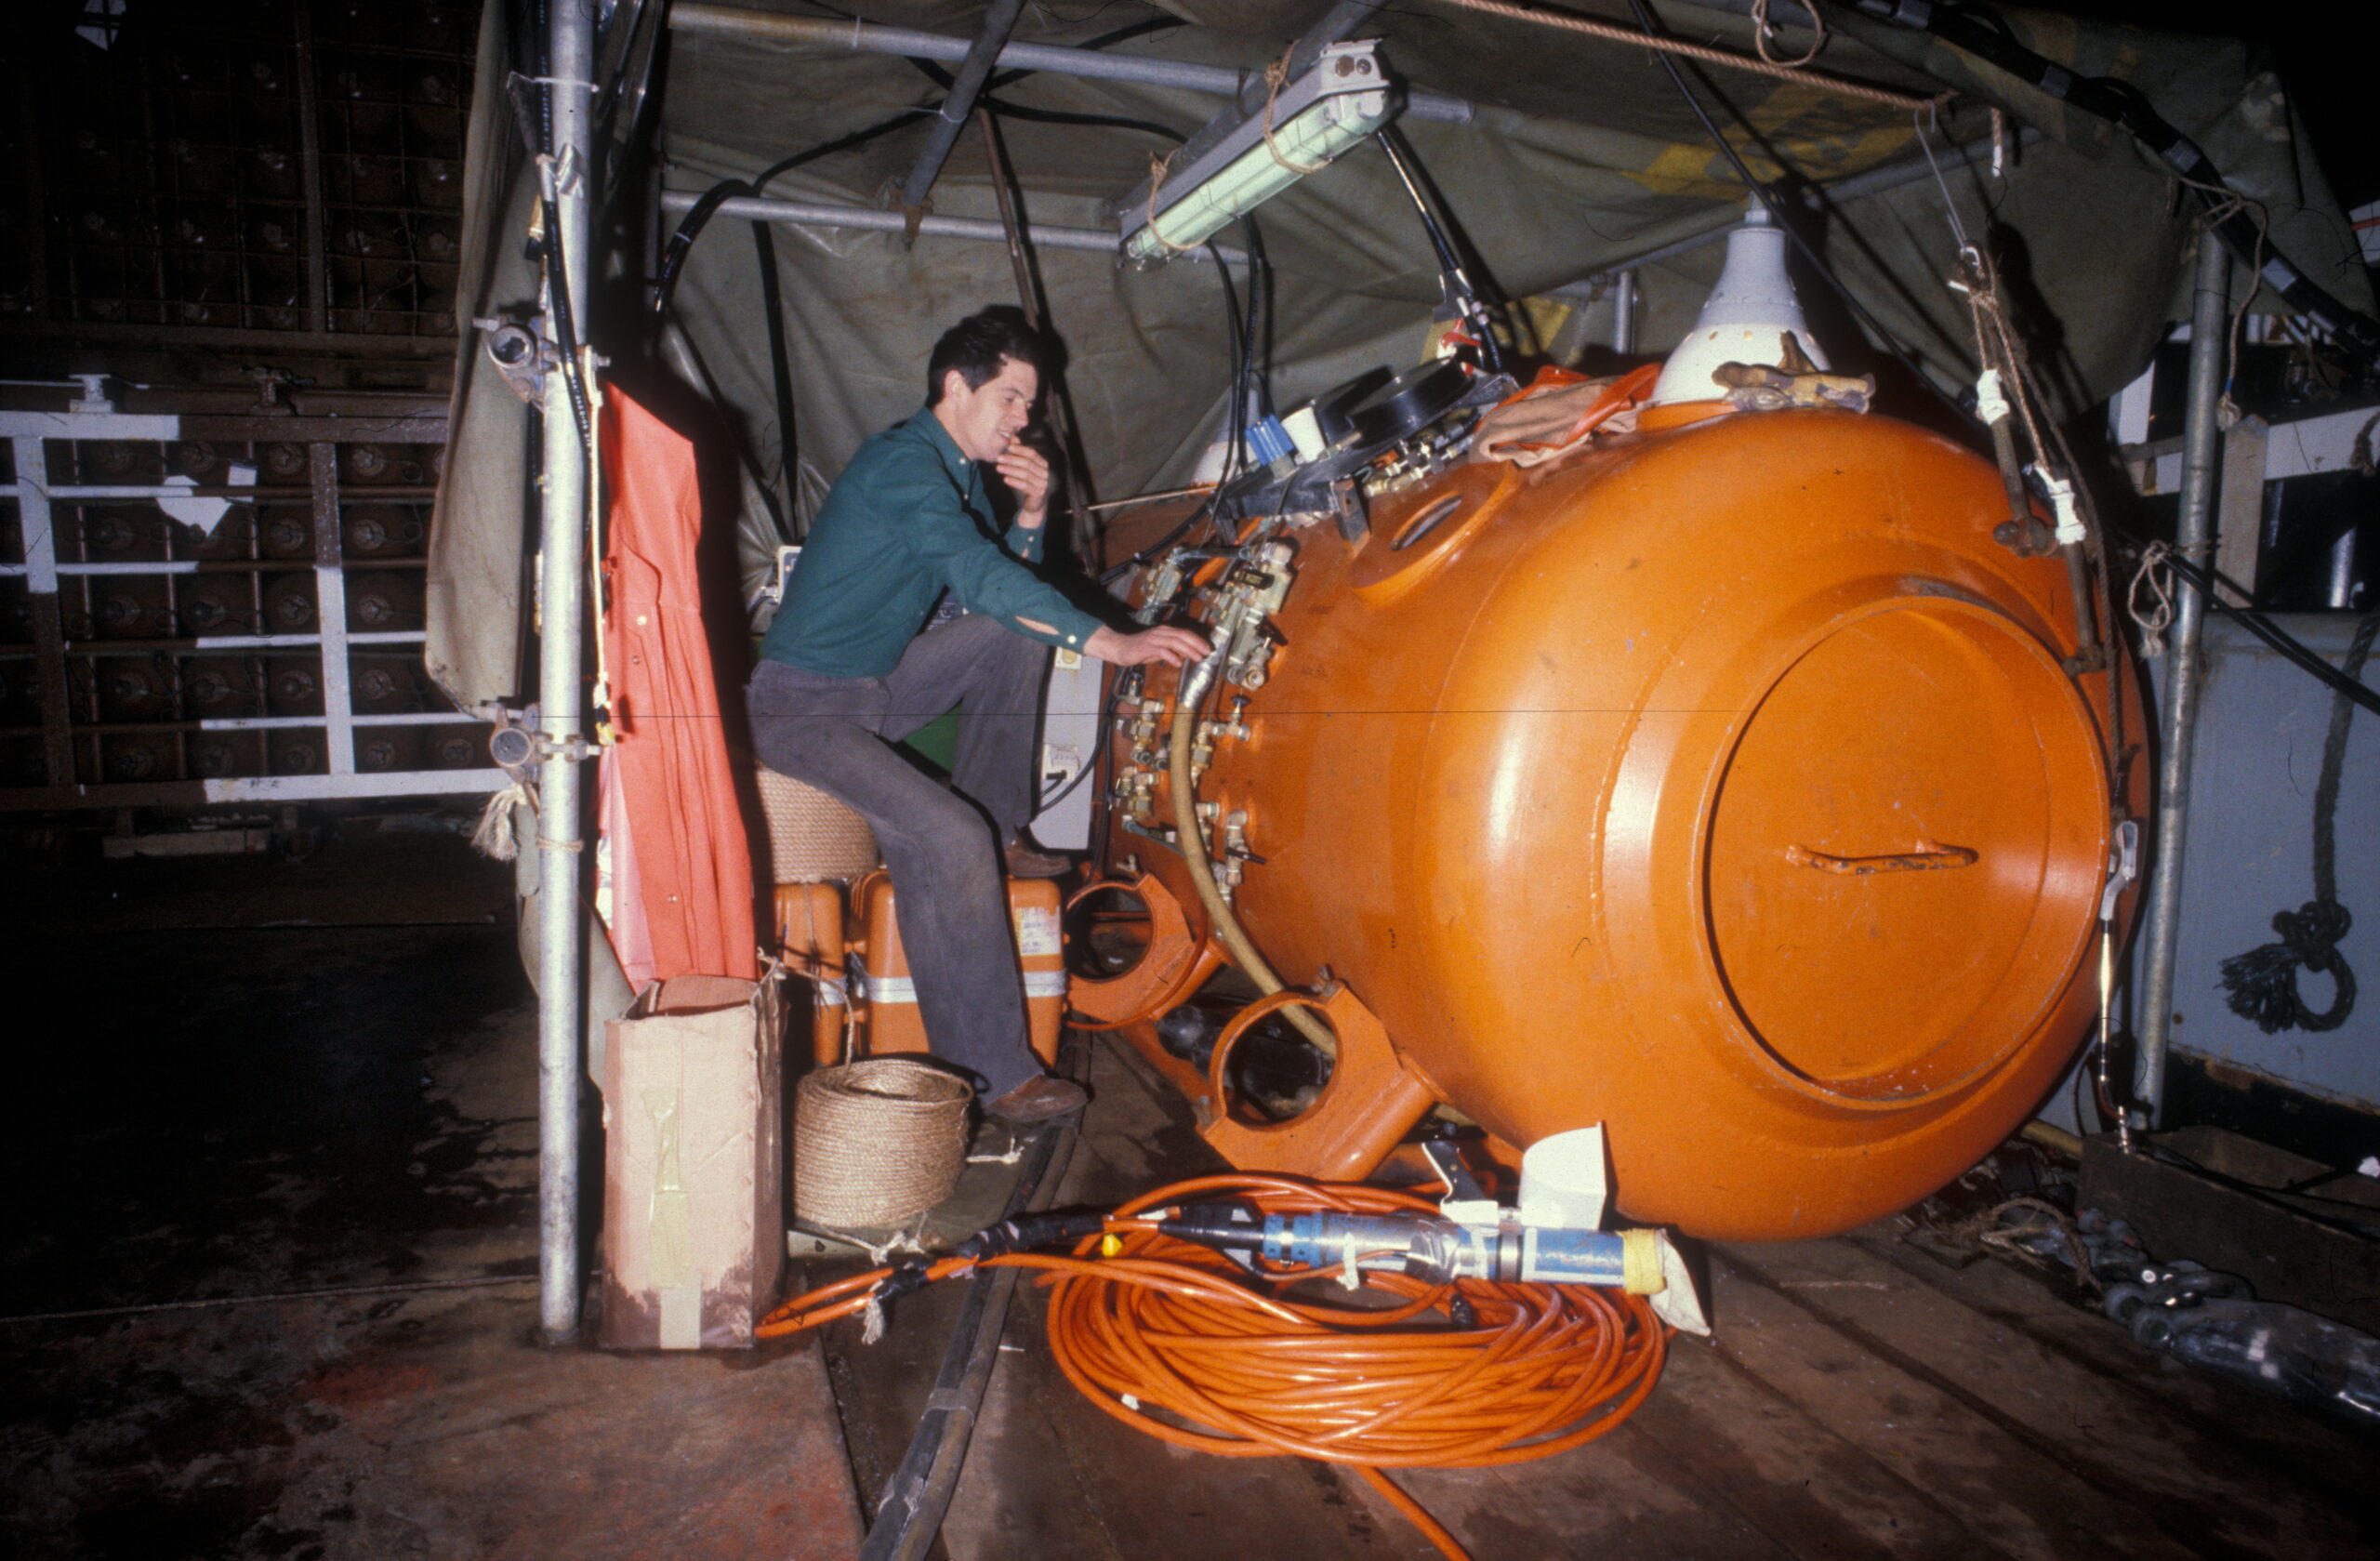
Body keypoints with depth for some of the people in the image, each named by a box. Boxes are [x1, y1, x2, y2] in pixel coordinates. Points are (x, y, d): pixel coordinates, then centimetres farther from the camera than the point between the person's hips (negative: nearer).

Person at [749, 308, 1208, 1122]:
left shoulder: (963, 470, 11)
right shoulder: (903, 462, -19)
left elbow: (1002, 577, 14)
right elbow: (981, 578, -32)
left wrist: (1030, 514, -5)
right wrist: (1109, 642, -38)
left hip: (876, 687, 9)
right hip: (801, 708, -9)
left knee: (1017, 634, 3)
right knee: (948, 840, -26)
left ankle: (998, 831, 7)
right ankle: (990, 1075, -20)